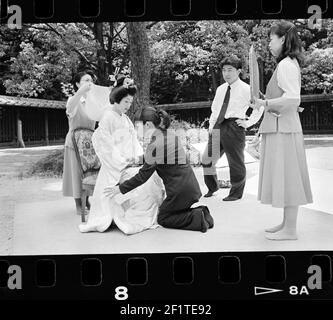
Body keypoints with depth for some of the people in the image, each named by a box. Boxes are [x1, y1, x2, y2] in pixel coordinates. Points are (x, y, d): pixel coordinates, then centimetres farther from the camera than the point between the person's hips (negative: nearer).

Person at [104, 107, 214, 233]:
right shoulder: (171, 134, 6)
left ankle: (197, 218, -4)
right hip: (191, 185, 8)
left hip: (179, 189, -8)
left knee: (162, 219, 13)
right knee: (174, 212, 27)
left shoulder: (154, 145, -18)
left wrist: (120, 188, -5)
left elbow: (143, 176, -12)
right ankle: (200, 212, 7)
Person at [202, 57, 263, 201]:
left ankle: (236, 193, 19)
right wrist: (211, 124, 13)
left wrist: (248, 122, -4)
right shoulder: (220, 89, 15)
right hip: (217, 127, 6)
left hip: (234, 127, -6)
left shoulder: (245, 89, -3)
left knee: (236, 162, 2)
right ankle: (212, 187, 29)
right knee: (207, 159, 8)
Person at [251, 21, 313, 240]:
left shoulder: (286, 64, -13)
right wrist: (267, 102, 16)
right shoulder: (289, 64, 18)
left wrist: (266, 103, -18)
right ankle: (286, 224, 22)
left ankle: (290, 230, 3)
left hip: (283, 128, -10)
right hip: (280, 126, 10)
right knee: (284, 178, 13)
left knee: (286, 177, -5)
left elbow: (293, 98, -23)